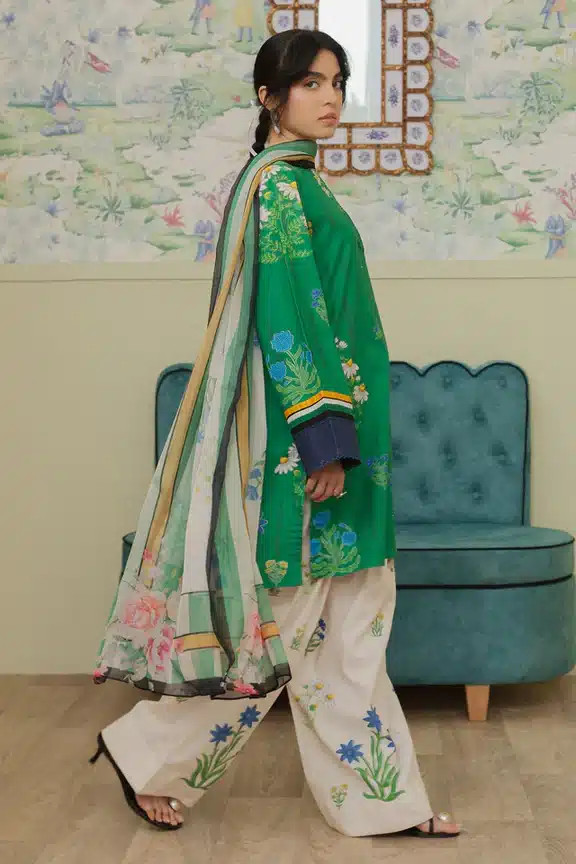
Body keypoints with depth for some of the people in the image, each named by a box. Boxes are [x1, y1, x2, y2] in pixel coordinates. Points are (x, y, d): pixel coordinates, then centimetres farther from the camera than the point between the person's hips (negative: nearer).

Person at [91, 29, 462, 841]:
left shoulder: (295, 180, 17)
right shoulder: (277, 181, -12)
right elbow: (288, 317, -20)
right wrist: (324, 435, -23)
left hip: (330, 423, 10)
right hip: (309, 425, -10)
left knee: (348, 627, 11)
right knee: (290, 620, 0)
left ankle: (383, 797, 20)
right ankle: (151, 755, 16)